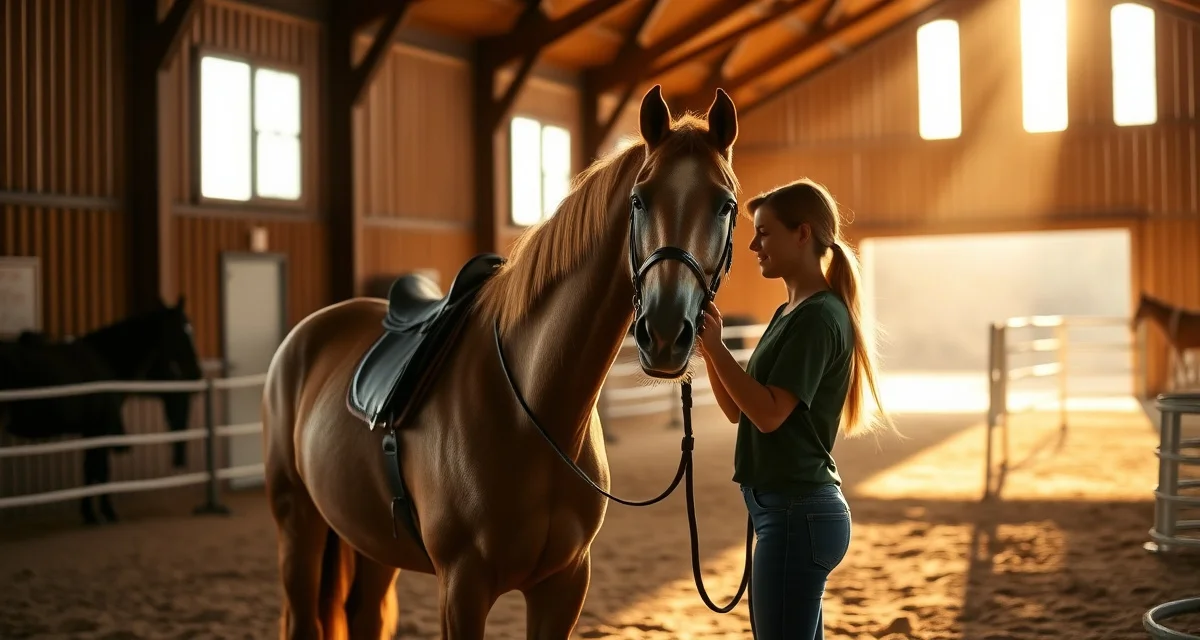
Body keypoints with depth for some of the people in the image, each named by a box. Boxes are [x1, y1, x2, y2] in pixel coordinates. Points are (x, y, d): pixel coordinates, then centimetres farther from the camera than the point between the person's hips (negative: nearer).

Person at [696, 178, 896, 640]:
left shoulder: (819, 317, -15)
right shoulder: (789, 312, 15)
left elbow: (768, 414, -21)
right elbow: (737, 410, 15)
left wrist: (715, 345, -18)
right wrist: (707, 346, 2)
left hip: (795, 513, -10)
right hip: (787, 509, 10)